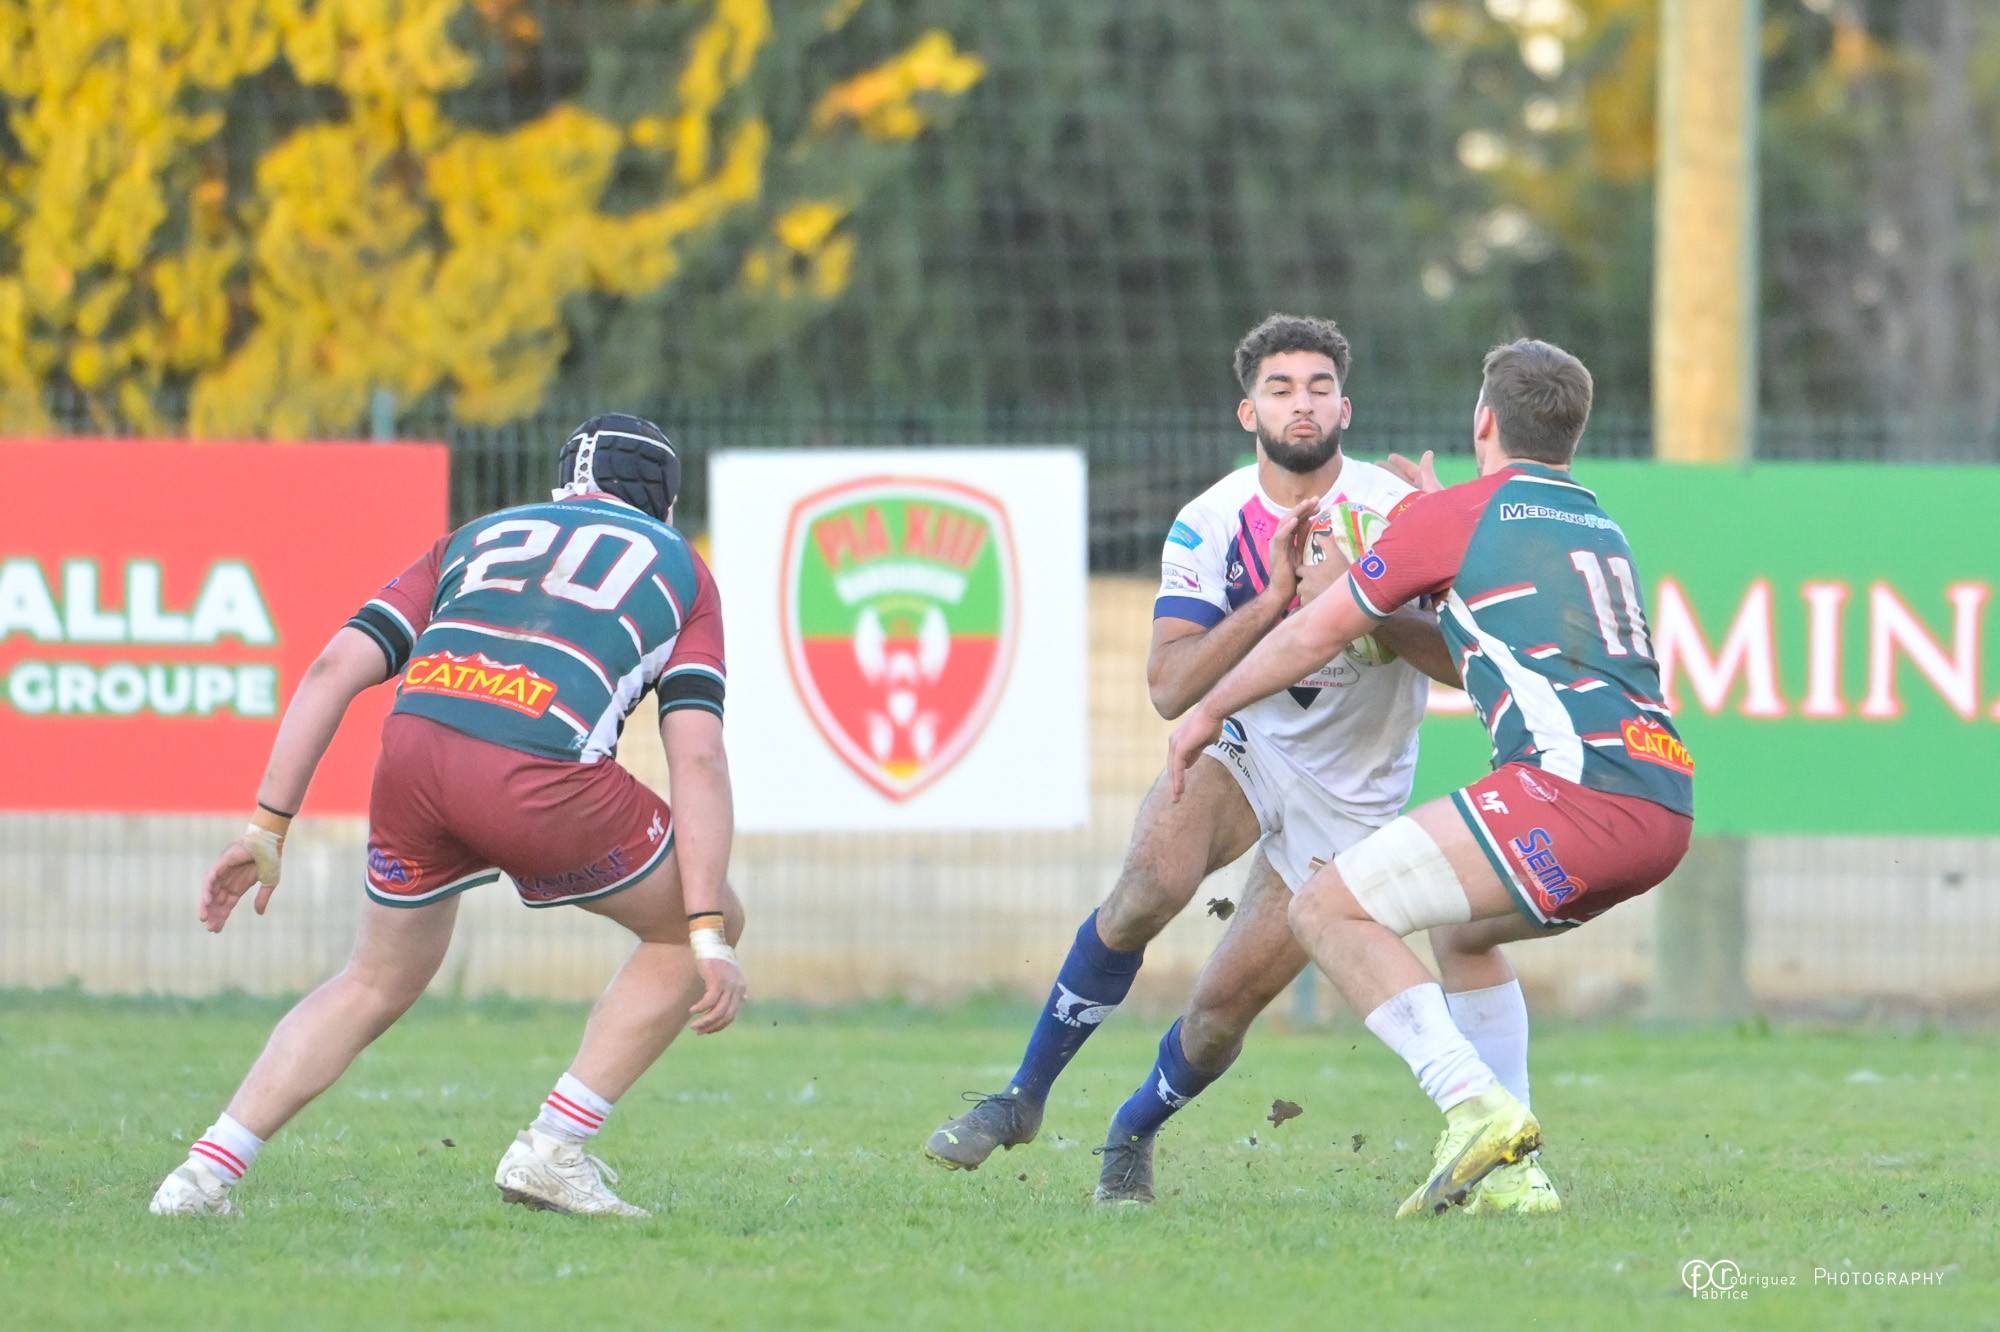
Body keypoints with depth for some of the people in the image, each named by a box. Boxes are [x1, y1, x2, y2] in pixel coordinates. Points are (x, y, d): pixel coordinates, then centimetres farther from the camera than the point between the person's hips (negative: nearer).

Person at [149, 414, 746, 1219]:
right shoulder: (680, 570, 24)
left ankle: (206, 1173, 16)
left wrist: (266, 830, 17)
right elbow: (698, 759, 9)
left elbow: (336, 670, 17)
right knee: (696, 922, 21)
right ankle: (551, 1151, 15)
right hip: (538, 779, -4)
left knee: (379, 984, 27)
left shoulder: (476, 539, 32)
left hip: (414, 744, 4)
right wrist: (710, 937, 5)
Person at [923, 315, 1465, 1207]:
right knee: (1150, 884, -29)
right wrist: (1273, 598, -32)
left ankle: (1133, 1136, 28)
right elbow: (1170, 686, -20)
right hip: (1243, 745, 1)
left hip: (1347, 794, -1)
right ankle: (1022, 1099, -13)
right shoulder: (1209, 524, -11)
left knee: (1222, 1011, -5)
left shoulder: (1396, 513, -16)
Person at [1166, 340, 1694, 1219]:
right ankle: (1514, 1171, 18)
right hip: (1665, 807, 8)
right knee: (1461, 931, 31)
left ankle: (1478, 1106, -21)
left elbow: (1313, 634, 14)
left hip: (1574, 780, -8)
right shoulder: (1604, 531, 27)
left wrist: (1208, 713, 29)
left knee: (1328, 911, -3)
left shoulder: (1457, 516, 6)